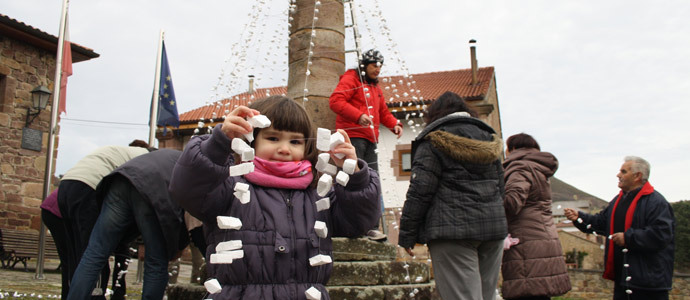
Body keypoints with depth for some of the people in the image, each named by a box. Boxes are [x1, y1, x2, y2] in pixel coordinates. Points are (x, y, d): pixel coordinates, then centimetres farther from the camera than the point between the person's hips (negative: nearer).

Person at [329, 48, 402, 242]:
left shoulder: (375, 88, 27)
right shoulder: (350, 79, -1)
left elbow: (383, 112, 30)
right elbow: (335, 100, -14)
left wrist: (395, 124, 9)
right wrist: (358, 116, -26)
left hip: (370, 139, 9)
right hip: (352, 136, -8)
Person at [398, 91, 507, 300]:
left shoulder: (433, 140, 0)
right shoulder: (488, 138, 21)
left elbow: (420, 190, -8)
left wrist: (407, 234, -4)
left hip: (453, 229, -7)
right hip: (493, 227, 7)